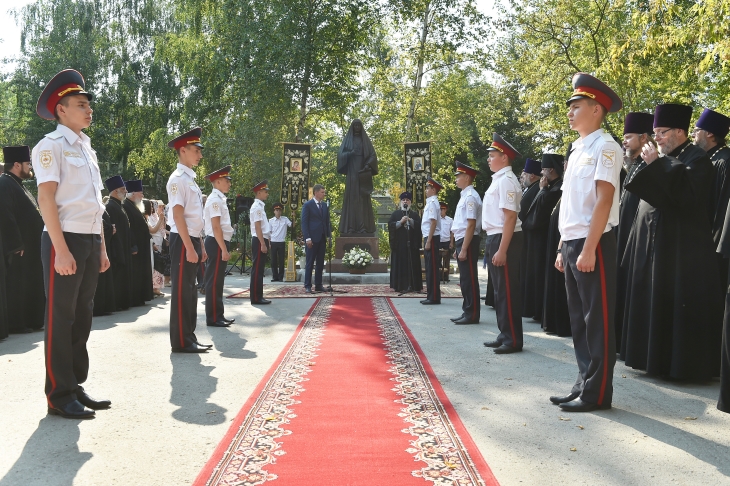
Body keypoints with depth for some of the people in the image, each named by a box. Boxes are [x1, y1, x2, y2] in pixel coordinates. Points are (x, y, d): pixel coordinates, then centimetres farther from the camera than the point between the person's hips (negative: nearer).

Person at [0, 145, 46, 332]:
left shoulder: (17, 185, 19)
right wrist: (16, 245, -24)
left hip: (30, 247, 10)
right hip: (19, 249, -10)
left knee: (30, 285, 13)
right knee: (17, 286, -3)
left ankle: (31, 321, 19)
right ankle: (16, 324, 4)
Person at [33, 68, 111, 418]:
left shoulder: (87, 149, 18)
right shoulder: (51, 145, -7)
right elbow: (46, 199, -15)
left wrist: (101, 247, 15)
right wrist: (61, 249, -21)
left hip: (90, 241, 8)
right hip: (65, 240, -8)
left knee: (82, 317, 13)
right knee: (60, 319, -1)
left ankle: (76, 386, 23)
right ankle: (59, 396, 8)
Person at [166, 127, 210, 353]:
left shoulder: (190, 178, 17)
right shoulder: (178, 178, -12)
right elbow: (178, 215, -19)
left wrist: (200, 246, 18)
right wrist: (189, 247, -22)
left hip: (192, 240, 10)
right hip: (182, 241, -10)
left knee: (190, 290, 13)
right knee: (182, 291, -4)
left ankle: (189, 337, 21)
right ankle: (181, 341, 3)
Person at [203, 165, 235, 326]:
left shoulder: (219, 199, 17)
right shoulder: (215, 200, -14)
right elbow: (216, 227, -21)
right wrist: (224, 249, -22)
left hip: (220, 243, 10)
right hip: (216, 244, -10)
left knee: (218, 281, 14)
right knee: (214, 281, -5)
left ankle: (218, 315, 21)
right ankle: (213, 318, 0)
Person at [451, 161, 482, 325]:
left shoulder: (470, 197, -14)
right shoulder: (464, 196, 16)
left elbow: (471, 225, -20)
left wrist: (464, 249, -22)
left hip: (468, 243, -10)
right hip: (461, 241, 10)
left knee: (469, 279, -4)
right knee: (465, 279, 14)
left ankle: (472, 314, 3)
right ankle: (467, 312, 22)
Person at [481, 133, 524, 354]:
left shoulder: (506, 180, -14)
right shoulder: (498, 179, 15)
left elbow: (510, 217, -21)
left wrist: (502, 250, -24)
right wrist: (493, 247, 15)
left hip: (504, 241, -10)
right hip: (495, 239, 10)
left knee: (508, 291, -4)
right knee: (499, 291, 16)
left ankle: (513, 340, 4)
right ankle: (504, 335, 26)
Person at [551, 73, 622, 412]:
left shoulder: (604, 147, -8)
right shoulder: (577, 150, 18)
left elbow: (604, 200, -17)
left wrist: (588, 249, -21)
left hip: (594, 245, -9)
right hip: (572, 244, 9)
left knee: (597, 320, -1)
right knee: (579, 319, 12)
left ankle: (597, 393, 7)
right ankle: (584, 384, 21)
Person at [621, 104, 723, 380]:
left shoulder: (696, 158, -7)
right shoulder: (663, 160, 17)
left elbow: (686, 195, -23)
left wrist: (656, 166, -22)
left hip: (682, 248, -8)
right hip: (654, 246, 9)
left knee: (678, 305, -6)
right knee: (654, 304, 10)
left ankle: (681, 364, 3)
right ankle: (657, 359, 18)